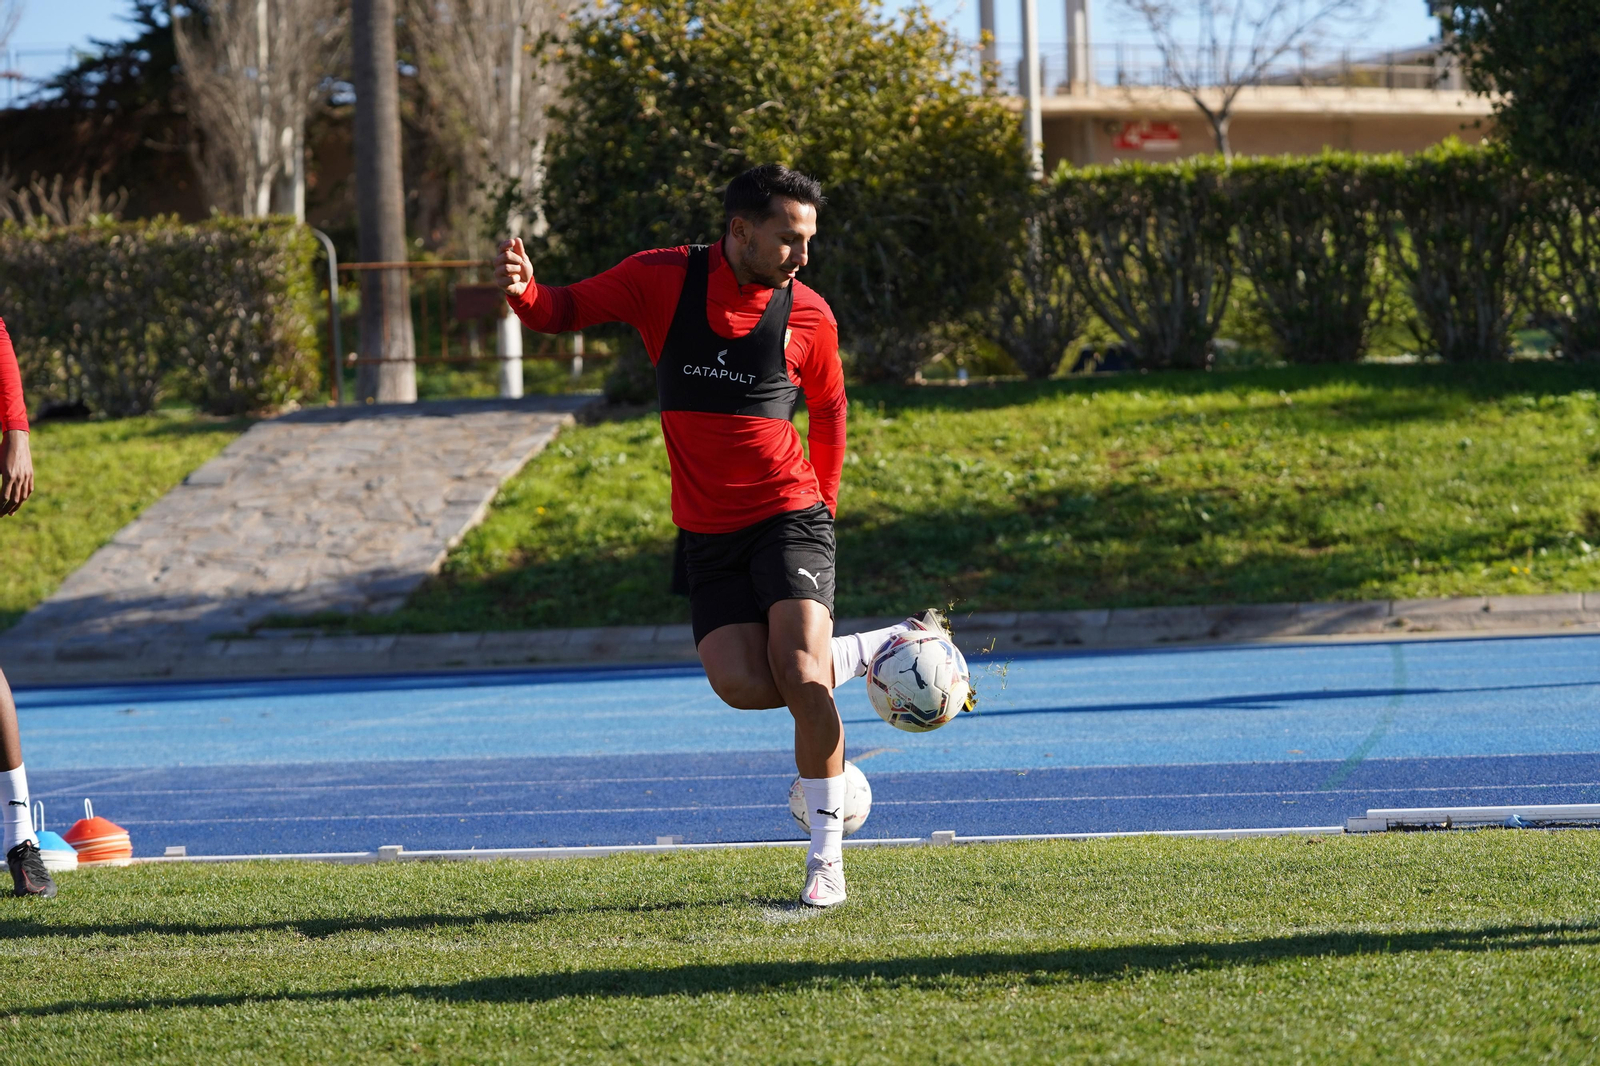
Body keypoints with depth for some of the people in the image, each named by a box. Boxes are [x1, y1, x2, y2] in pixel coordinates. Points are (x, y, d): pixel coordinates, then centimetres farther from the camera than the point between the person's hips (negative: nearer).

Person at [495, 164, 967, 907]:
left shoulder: (808, 315, -3)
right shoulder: (662, 280, -4)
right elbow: (566, 310, 1)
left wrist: (821, 504, 10)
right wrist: (524, 292, -22)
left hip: (788, 517, -2)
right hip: (707, 532, 2)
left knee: (798, 677, -19)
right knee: (744, 686, -15)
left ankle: (826, 855, -4)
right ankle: (881, 650, 14)